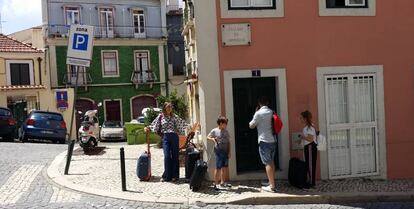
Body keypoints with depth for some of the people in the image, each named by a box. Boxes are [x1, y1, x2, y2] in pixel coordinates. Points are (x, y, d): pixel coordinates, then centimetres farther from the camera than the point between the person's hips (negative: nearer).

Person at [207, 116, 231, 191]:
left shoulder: (226, 131, 9)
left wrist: (229, 152, 7)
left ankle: (223, 182, 23)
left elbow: (228, 142, 11)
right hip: (218, 151, -5)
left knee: (224, 167, 11)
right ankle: (216, 184, 1)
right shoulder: (214, 131, -4)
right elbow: (208, 137, 5)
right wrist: (212, 139, -16)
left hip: (225, 151, 5)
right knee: (218, 168, -5)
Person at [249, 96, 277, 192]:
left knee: (268, 163, -5)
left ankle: (272, 186, -4)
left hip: (264, 141, -7)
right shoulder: (271, 112, 8)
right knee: (271, 162, 17)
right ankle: (272, 182, 26)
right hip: (273, 140, 7)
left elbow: (251, 126, -1)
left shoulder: (259, 113, -10)